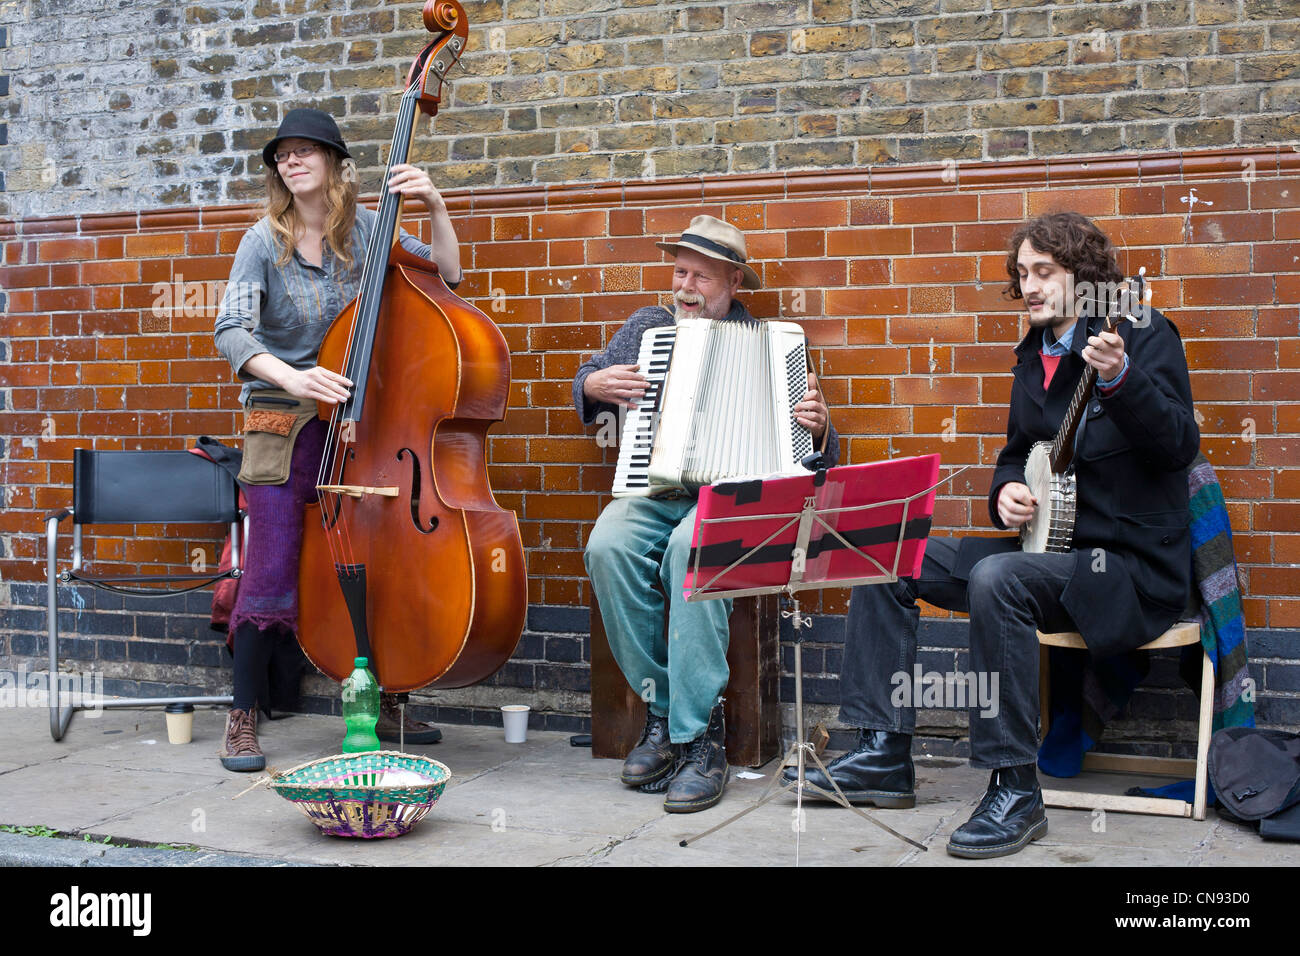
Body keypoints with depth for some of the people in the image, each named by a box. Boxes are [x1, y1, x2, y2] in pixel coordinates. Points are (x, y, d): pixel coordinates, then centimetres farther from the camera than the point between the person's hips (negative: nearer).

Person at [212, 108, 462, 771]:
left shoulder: (366, 230, 4)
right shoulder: (265, 241, -3)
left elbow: (447, 275, 1)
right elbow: (232, 331, -14)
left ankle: (384, 705, 20)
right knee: (273, 568, -8)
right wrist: (290, 377, -31)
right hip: (284, 420, -3)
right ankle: (242, 719, 5)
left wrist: (435, 207, -12)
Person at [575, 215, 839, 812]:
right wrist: (596, 386, 7)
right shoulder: (646, 326, 20)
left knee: (692, 545, -38)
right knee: (608, 545, -31)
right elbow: (587, 379, 30)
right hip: (651, 491, 3)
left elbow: (805, 450, 10)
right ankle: (660, 706, -15)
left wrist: (817, 427, -13)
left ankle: (701, 737, -31)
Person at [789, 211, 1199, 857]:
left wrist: (1119, 377, -38)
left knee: (996, 578, -36)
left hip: (1132, 564, -8)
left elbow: (1179, 446, -21)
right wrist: (1006, 489, 0)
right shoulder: (1035, 355, 15)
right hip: (1047, 543, 8)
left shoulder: (1142, 334, -7)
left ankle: (1015, 791, -26)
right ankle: (884, 755, 0)